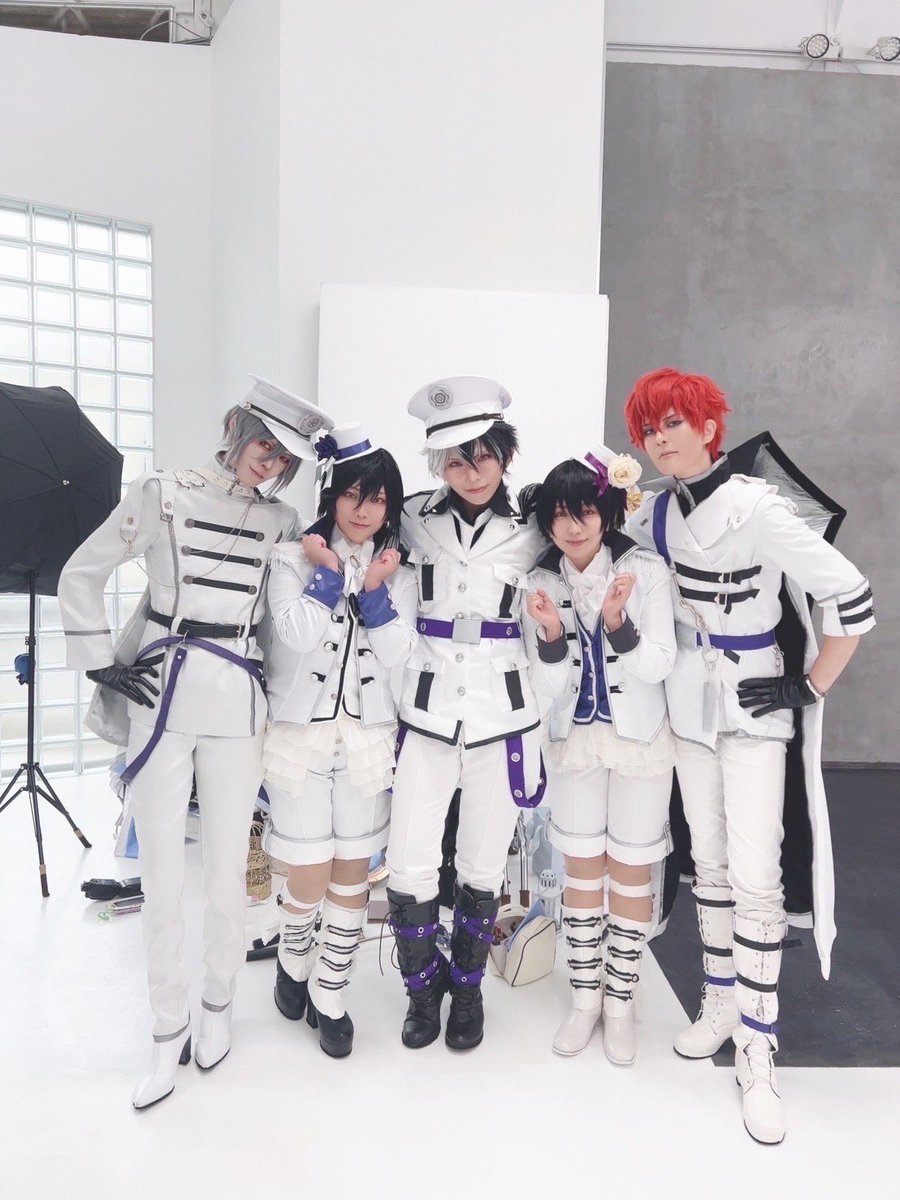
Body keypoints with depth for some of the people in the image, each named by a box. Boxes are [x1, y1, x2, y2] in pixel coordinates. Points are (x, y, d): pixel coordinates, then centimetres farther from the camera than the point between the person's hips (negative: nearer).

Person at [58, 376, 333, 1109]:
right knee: (160, 876, 2)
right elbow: (82, 575, 4)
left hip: (237, 707, 2)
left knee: (228, 870, 6)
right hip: (160, 700, -1)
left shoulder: (282, 522, 6)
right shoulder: (163, 495, -1)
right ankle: (169, 1029, 21)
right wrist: (100, 664, -1)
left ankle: (219, 1004, 31)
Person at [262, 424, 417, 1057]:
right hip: (301, 732, -2)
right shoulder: (294, 555, -2)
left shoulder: (400, 570, 6)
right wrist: (329, 571, -13)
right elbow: (297, 634, -17)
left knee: (354, 872, 7)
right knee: (310, 876, 0)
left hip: (368, 736, 2)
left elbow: (400, 655, -5)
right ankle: (294, 960, 32)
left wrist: (375, 590, -13)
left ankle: (329, 995, 24)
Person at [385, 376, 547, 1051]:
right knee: (408, 873, 0)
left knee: (482, 872, 10)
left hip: (500, 716, 0)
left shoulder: (532, 531, 0)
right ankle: (425, 987, 26)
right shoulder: (416, 519, 1)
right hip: (427, 713, 1)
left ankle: (468, 988, 34)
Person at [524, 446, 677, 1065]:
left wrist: (617, 622, -31)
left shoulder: (646, 569, -14)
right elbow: (549, 685, -8)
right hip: (574, 740, 3)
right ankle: (586, 997, 28)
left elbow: (658, 665, -14)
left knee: (631, 870, 8)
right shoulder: (542, 584, -6)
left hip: (640, 739, -2)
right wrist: (551, 633, -27)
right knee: (582, 869, 12)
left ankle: (621, 1002, 25)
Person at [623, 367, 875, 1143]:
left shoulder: (756, 508, -21)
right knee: (710, 863, 14)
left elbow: (853, 598, -20)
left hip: (754, 710, -6)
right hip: (690, 703, 6)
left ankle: (756, 1055, 6)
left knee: (756, 879, -6)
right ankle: (721, 1004, 30)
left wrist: (810, 687, -14)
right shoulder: (658, 511, 0)